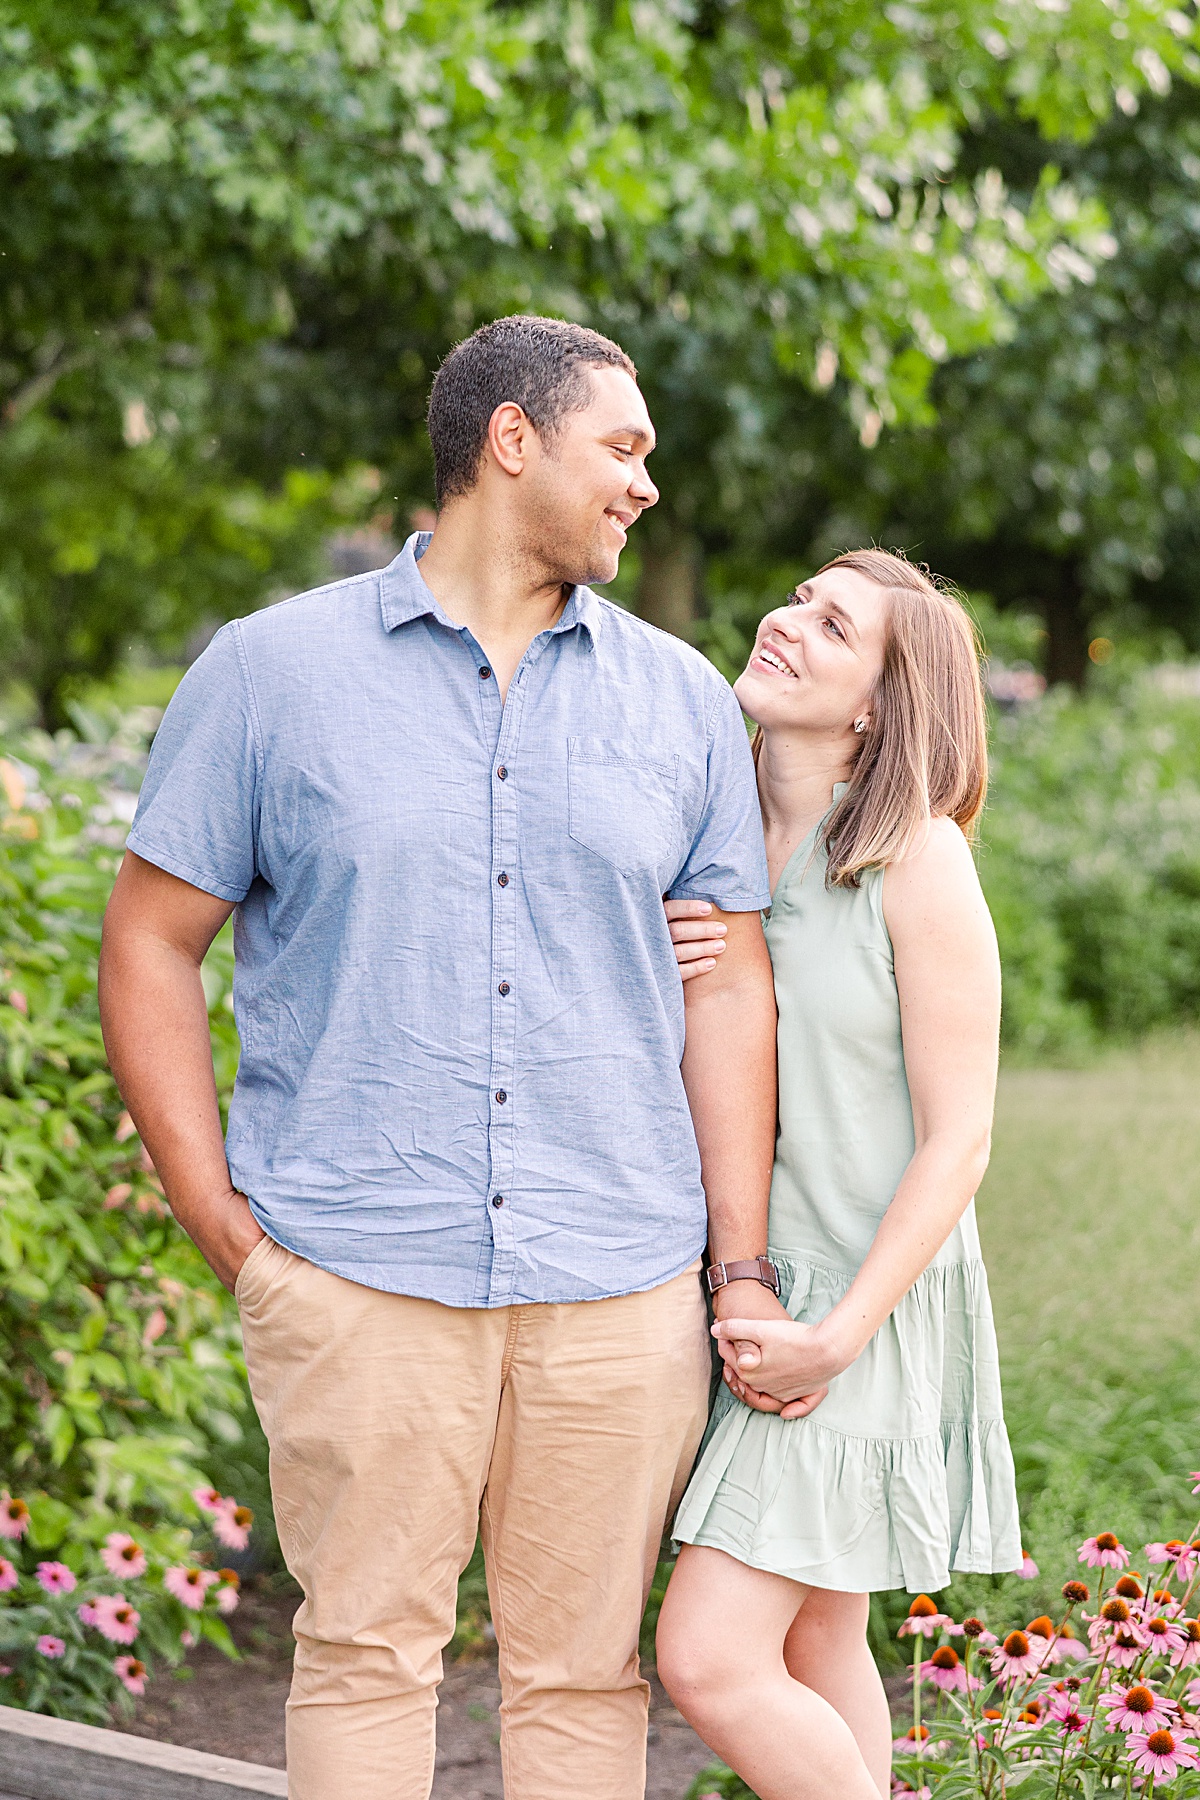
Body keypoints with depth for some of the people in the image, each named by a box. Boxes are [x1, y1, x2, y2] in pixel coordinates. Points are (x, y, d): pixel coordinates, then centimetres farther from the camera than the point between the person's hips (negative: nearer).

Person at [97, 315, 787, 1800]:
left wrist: (743, 1269, 6)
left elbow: (728, 987, 12)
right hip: (357, 1275, -2)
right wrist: (229, 1232, -2)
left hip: (616, 1285, 2)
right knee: (365, 1653, 0)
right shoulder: (271, 672, 4)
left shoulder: (681, 702, 12)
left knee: (584, 1671, 5)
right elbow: (150, 947, 5)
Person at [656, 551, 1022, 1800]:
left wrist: (840, 1337, -18)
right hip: (745, 1283, 6)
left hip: (869, 1294, -6)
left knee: (709, 1661, -12)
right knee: (814, 1643, 14)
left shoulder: (917, 861, -14)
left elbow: (956, 1143, -13)